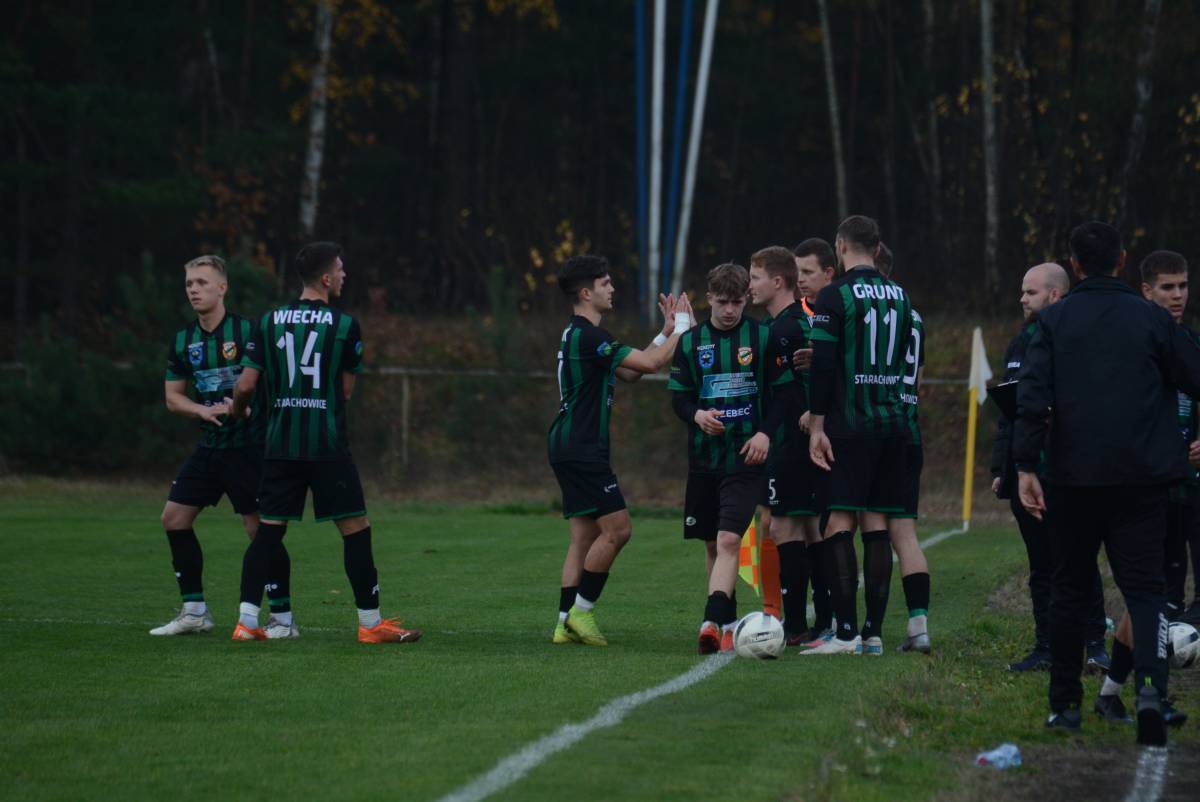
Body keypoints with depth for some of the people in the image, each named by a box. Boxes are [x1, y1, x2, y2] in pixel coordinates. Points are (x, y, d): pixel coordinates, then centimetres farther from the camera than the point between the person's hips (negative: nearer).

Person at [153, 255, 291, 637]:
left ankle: (283, 616, 1)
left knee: (259, 527, -9)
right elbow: (173, 396, 13)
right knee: (174, 517, 5)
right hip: (210, 445, 7)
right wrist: (203, 410, -6)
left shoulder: (247, 331, -11)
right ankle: (194, 612, 13)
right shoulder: (182, 340, 8)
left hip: (249, 444, -7)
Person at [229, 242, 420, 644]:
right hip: (327, 445, -4)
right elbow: (346, 389, 4)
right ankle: (370, 622, 4)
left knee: (268, 530, 8)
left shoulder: (270, 321, 4)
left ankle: (247, 621, 3)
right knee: (355, 529, 3)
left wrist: (236, 410, 24)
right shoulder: (344, 325, -5)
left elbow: (246, 385, 3)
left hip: (280, 444, 4)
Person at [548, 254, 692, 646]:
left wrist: (665, 333, 19)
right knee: (617, 528, -10)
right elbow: (650, 364, -17)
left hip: (571, 448, 11)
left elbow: (630, 372, 23)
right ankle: (580, 611, -6)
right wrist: (681, 327, -4)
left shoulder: (578, 335, 17)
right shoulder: (587, 336, -16)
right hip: (582, 450, -11)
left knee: (585, 536, 9)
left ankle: (566, 623, 6)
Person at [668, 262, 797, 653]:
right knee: (712, 544, 9)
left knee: (729, 540, -17)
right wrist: (696, 415, -14)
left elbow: (785, 393, 0)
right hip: (704, 456, 4)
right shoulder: (691, 341, 6)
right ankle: (727, 624, 21)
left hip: (746, 457, -4)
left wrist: (766, 433, -14)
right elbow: (678, 397, 8)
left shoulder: (763, 338, -2)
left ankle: (712, 622, -26)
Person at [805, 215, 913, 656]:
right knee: (877, 525, 8)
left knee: (839, 523, -5)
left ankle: (846, 633, -11)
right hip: (892, 422, 6)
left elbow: (823, 365, -12)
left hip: (849, 426, -6)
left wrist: (816, 426, -10)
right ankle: (874, 632, 7)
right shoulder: (899, 295, 12)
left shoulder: (836, 296, -8)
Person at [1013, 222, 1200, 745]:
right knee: (1143, 588, 0)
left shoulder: (1054, 321, 1)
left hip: (1072, 481, 1)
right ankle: (1149, 684, -25)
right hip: (1141, 480, -1)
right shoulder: (1151, 319, 0)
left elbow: (1032, 397, -8)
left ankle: (1064, 704, 18)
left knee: (1070, 590, 15)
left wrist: (1026, 467, -8)